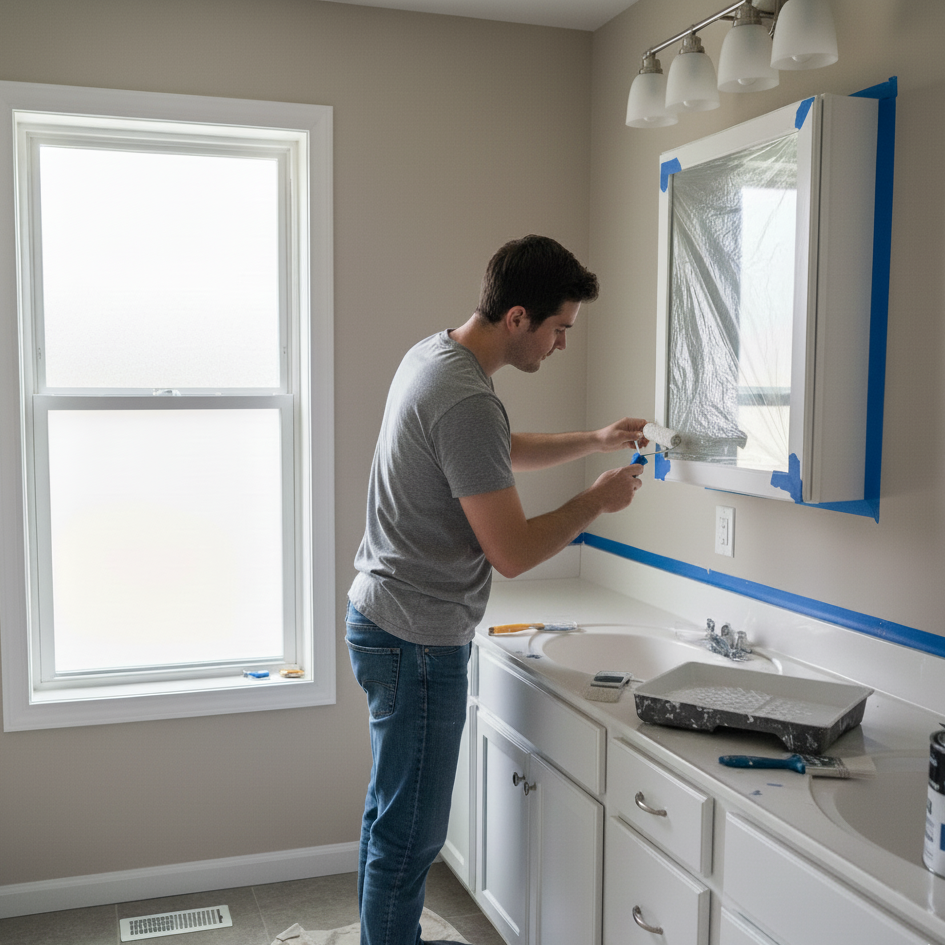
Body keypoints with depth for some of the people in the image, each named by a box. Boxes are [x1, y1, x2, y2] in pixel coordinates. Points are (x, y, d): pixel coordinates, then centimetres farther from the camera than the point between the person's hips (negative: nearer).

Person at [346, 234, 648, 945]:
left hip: (385, 617, 11)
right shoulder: (467, 401, -26)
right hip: (418, 642, -11)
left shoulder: (432, 354, 6)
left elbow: (505, 452, 23)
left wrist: (596, 440, 15)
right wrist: (597, 502, -10)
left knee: (390, 809, 23)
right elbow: (512, 553, -24)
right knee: (410, 834, 3)